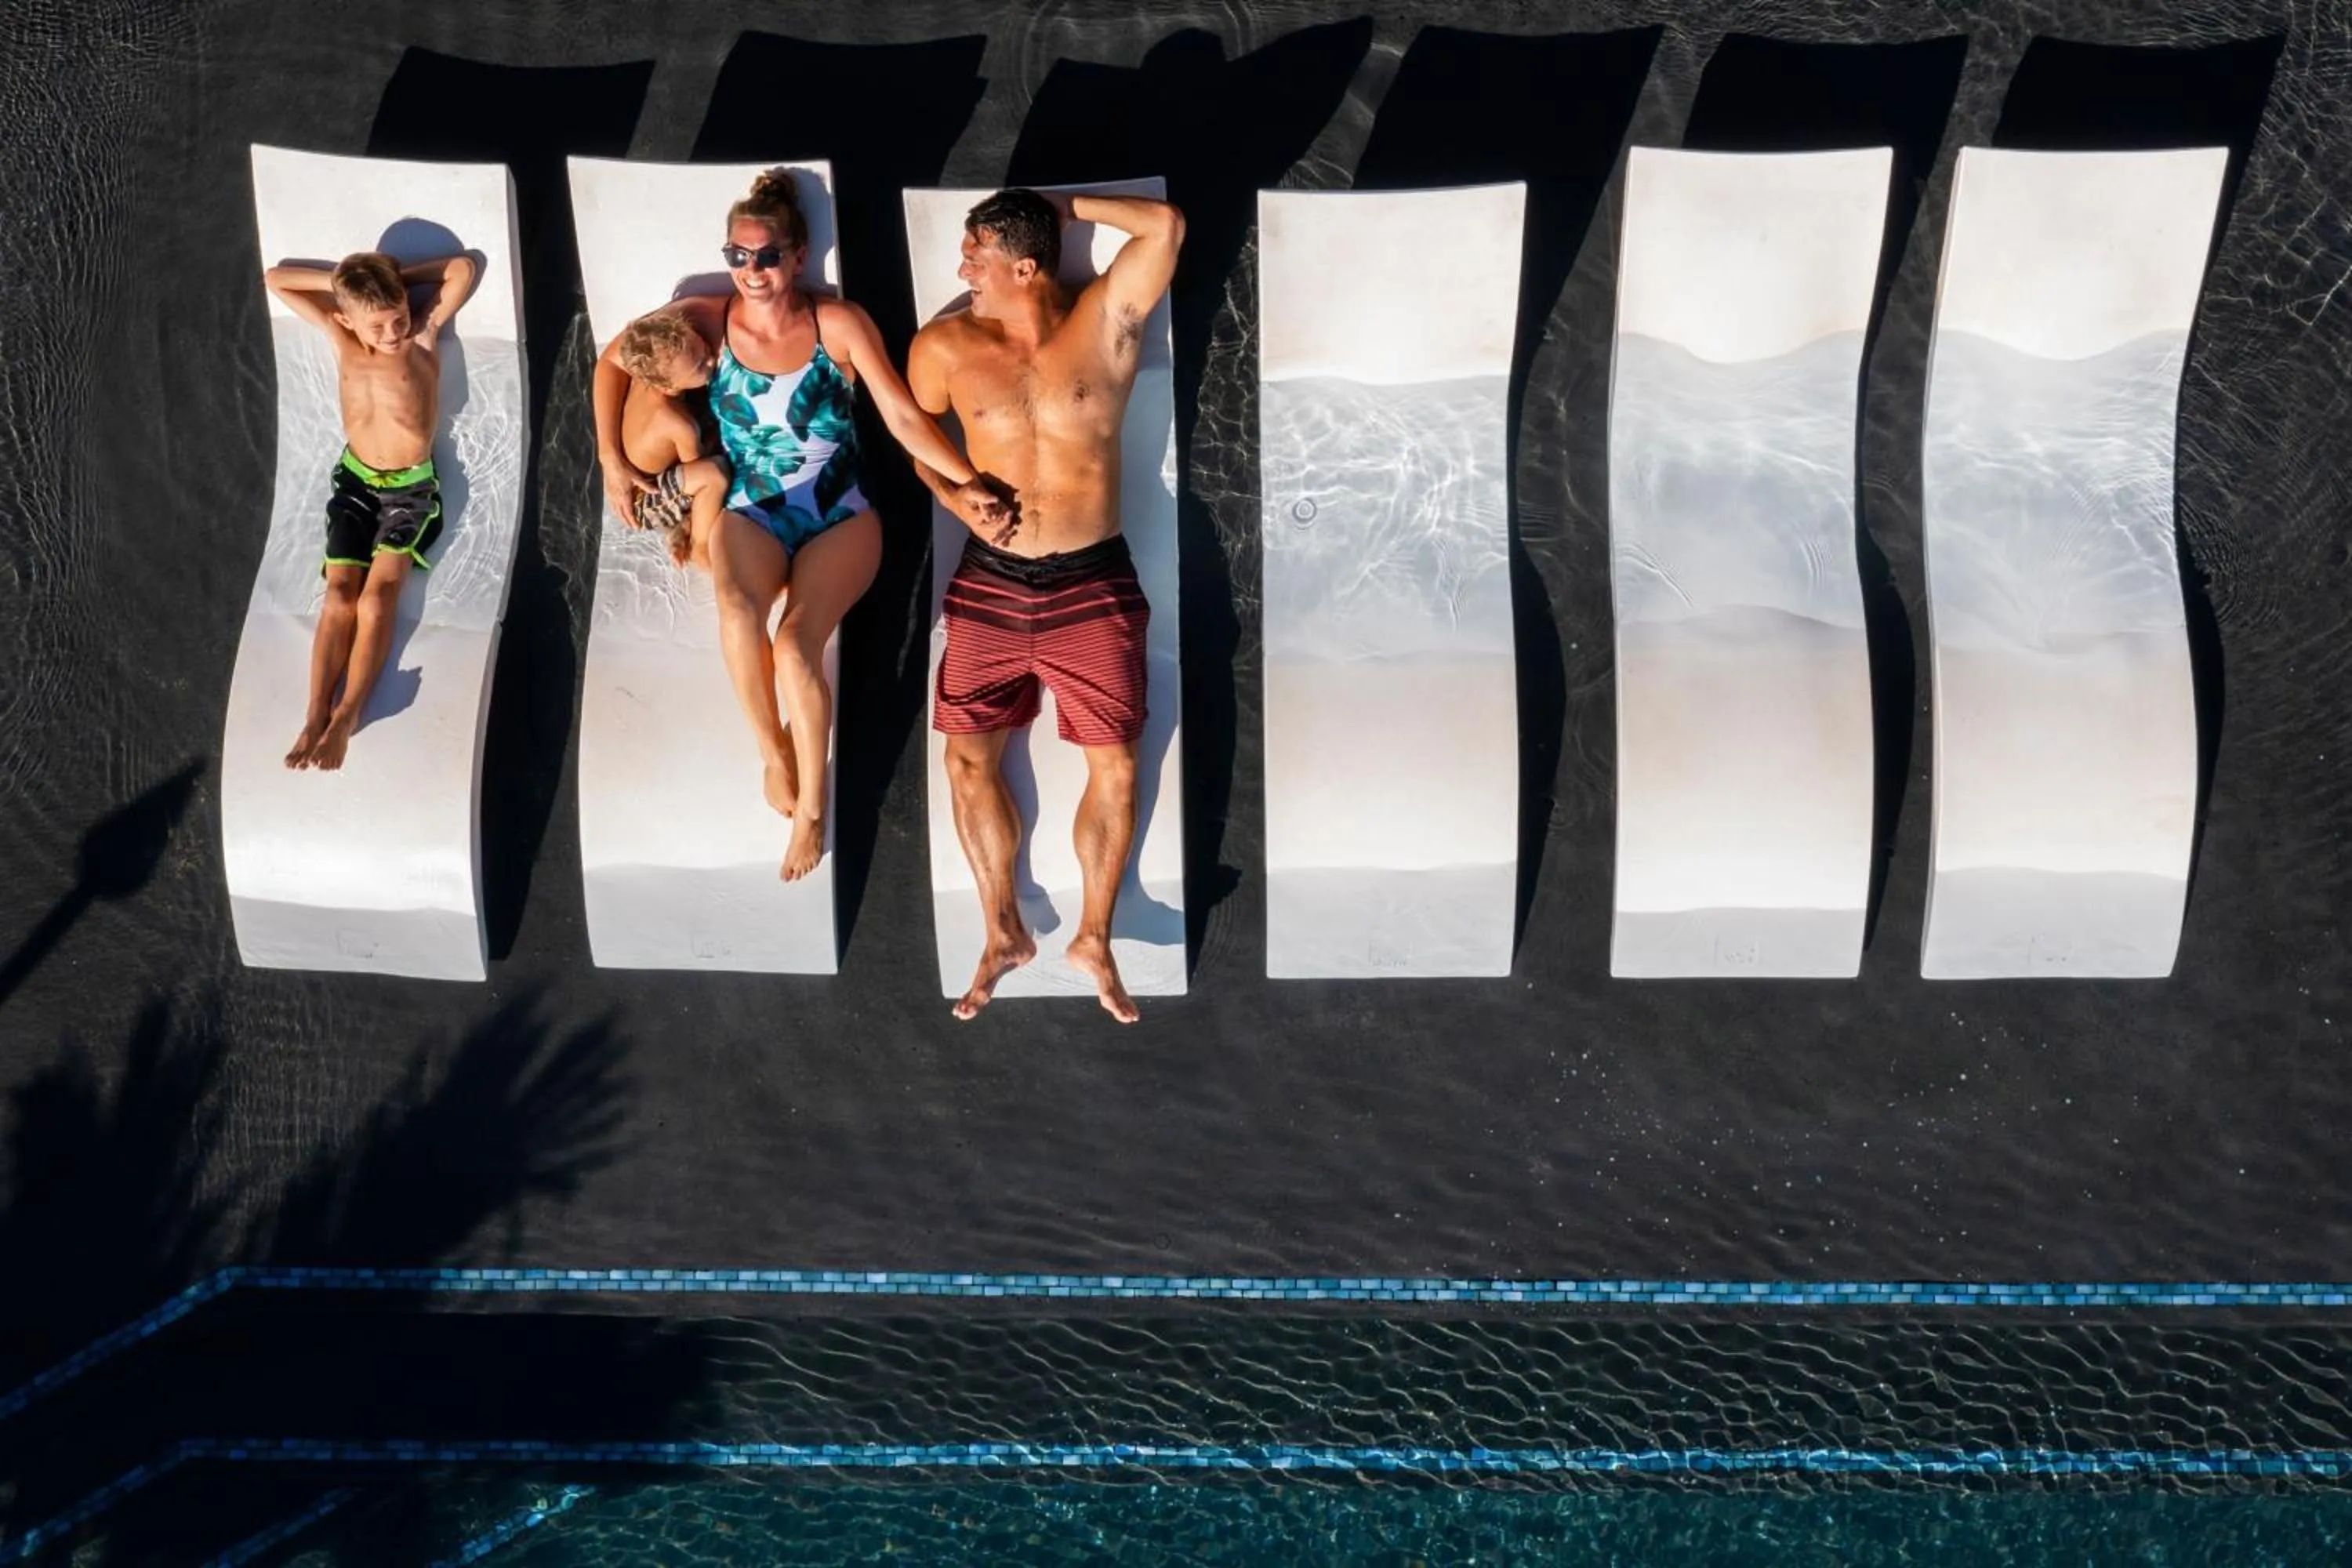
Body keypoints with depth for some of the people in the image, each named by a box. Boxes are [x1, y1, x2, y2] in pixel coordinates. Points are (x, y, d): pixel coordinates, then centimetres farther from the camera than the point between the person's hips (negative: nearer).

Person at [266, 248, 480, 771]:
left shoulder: (423, 336, -6)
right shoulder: (340, 338, 1)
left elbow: (463, 269, -12)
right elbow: (274, 280, 8)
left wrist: (395, 277, -6)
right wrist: (340, 279, 0)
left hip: (411, 487, -2)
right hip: (354, 479, 3)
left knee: (378, 595, -18)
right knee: (341, 593, -11)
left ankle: (347, 714, -18)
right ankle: (316, 714, -17)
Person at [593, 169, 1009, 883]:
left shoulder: (839, 323, -6)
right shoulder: (707, 319, -1)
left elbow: (903, 416, -8)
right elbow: (615, 362, 10)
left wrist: (965, 482, -20)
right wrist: (613, 460, 1)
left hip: (840, 516, -1)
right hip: (752, 514, 1)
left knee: (796, 644, -28)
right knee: (739, 613, -34)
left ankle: (812, 806, -8)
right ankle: (772, 751, -9)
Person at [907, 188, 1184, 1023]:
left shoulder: (1106, 322, -7)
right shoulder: (945, 346, -2)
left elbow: (1165, 224, -18)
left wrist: (1061, 206, -9)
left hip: (1093, 585, -2)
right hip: (988, 585, 2)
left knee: (1114, 767, 1)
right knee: (970, 759, 5)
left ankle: (1094, 940, 19)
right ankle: (1004, 933, 23)